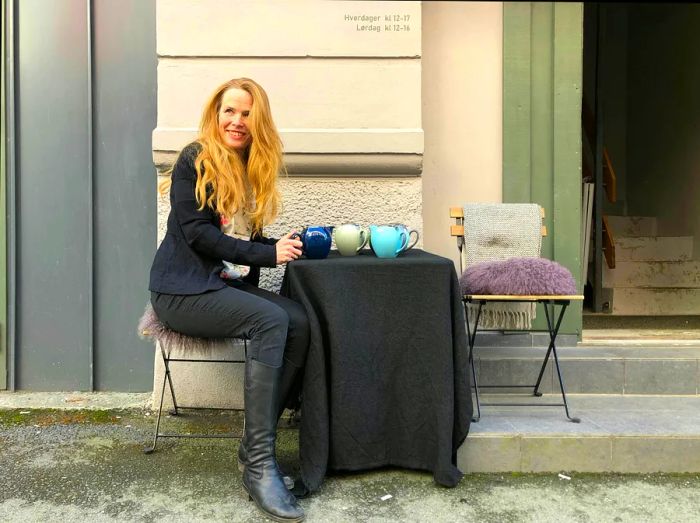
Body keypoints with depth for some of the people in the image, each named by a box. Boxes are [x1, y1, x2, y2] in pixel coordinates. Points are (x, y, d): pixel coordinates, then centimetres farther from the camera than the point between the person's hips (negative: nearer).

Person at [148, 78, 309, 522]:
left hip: (231, 285, 6)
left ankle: (257, 444, -14)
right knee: (271, 320, -31)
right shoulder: (195, 160, -4)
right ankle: (259, 464, -27)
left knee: (300, 322, -22)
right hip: (183, 289, -6)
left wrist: (284, 245, -5)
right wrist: (267, 254, -17)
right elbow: (198, 232, -14)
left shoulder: (254, 168, 16)